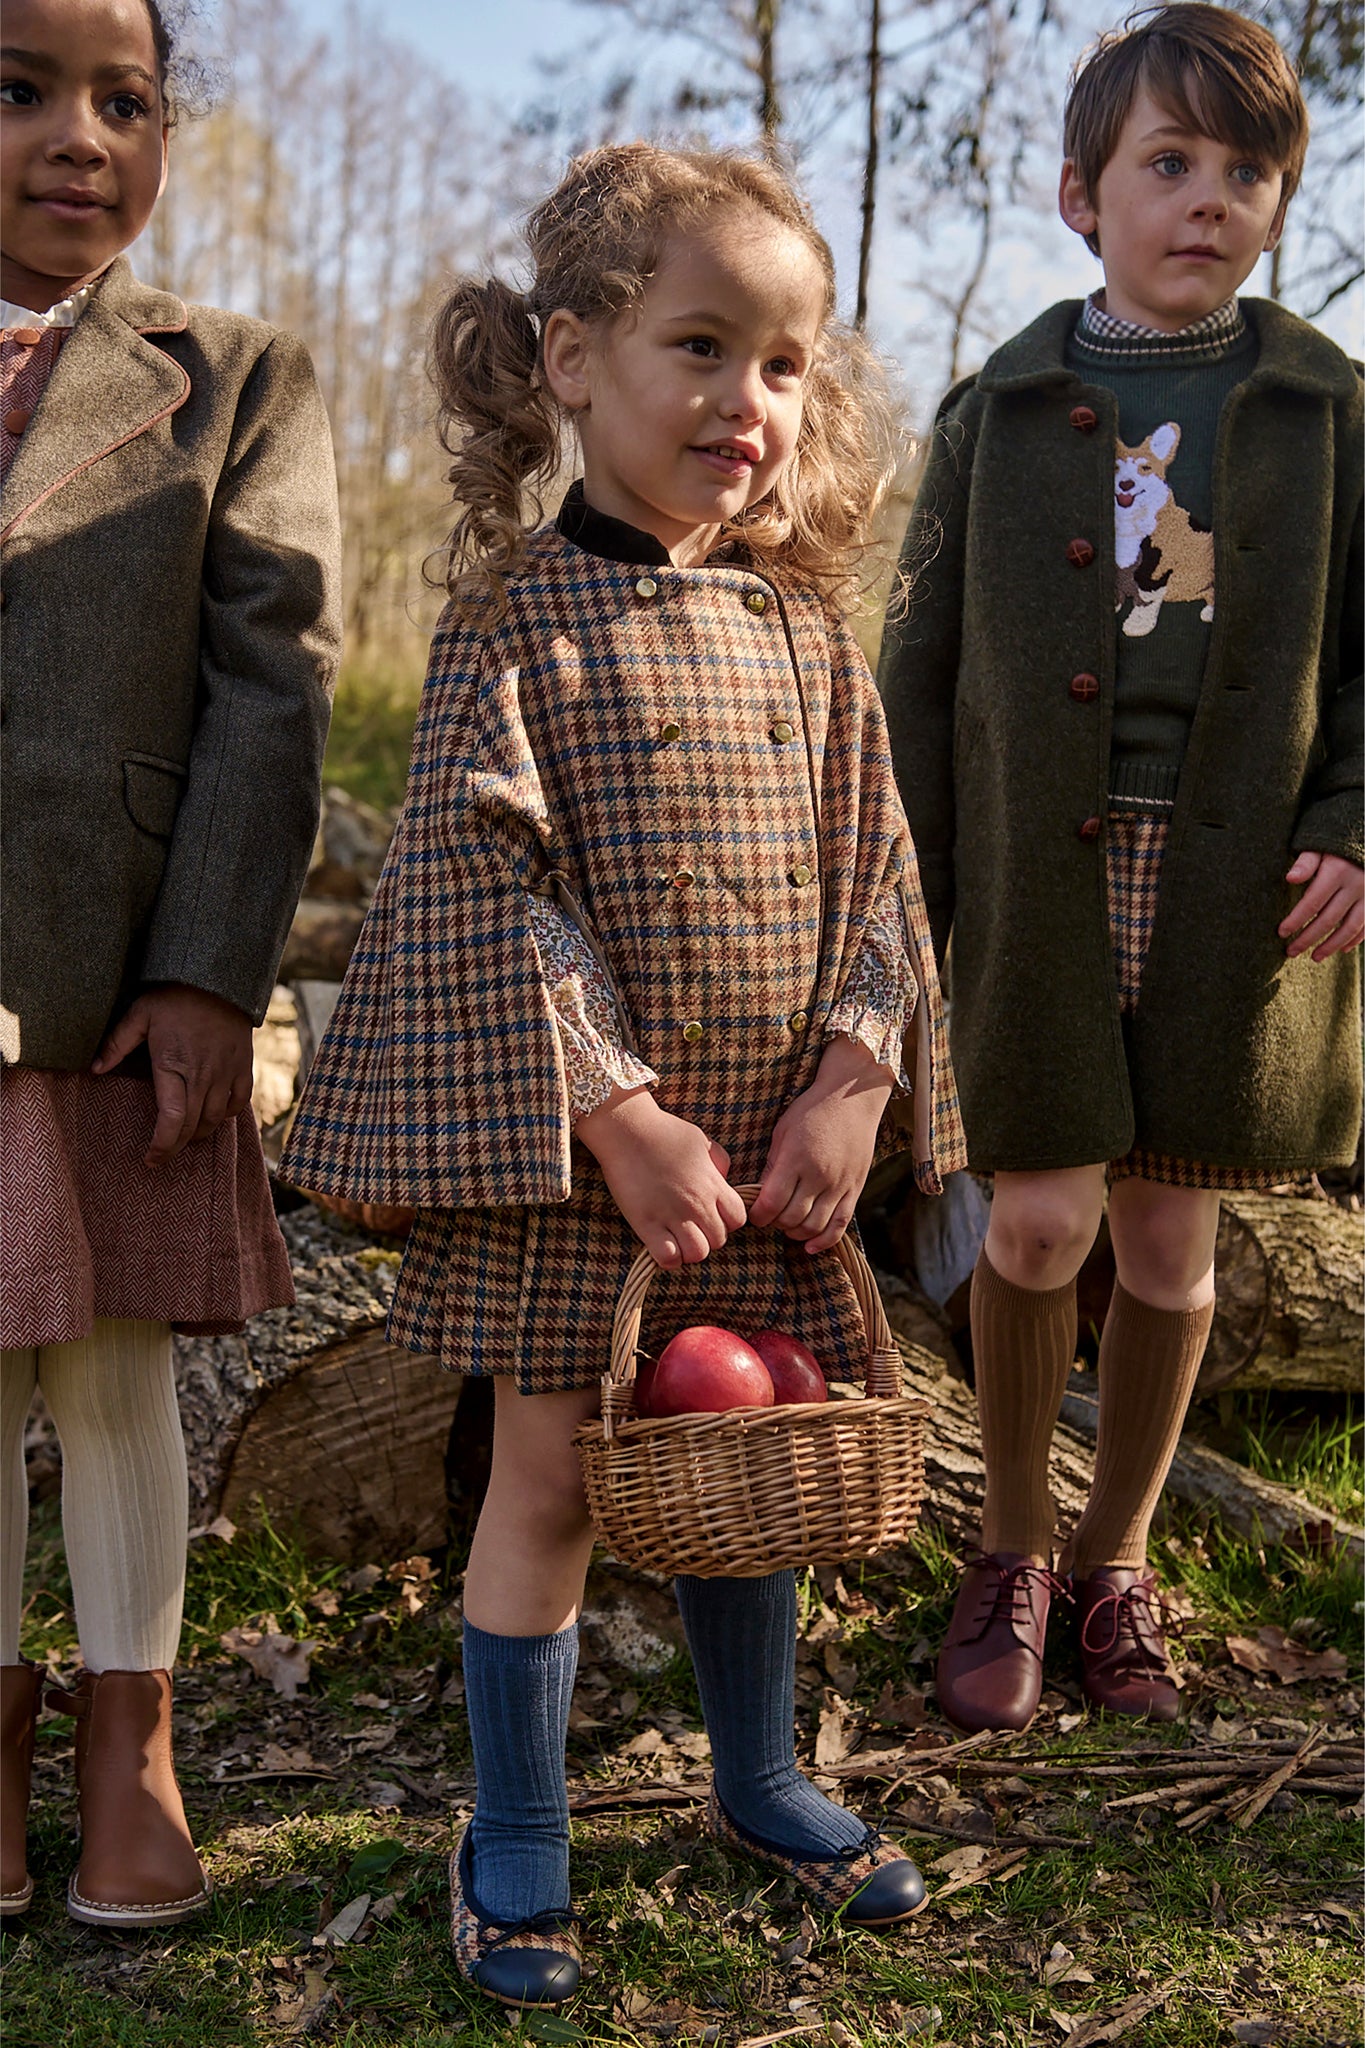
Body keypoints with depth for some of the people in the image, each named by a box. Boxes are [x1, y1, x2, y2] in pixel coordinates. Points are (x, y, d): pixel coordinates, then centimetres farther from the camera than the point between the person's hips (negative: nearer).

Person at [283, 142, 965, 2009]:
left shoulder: (804, 623, 4)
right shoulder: (515, 612, -11)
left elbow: (870, 867, 5)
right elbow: (480, 888, -16)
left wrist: (849, 1085, -8)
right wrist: (618, 1115, -19)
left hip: (769, 1138, 5)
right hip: (568, 1136, -4)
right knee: (550, 1474, 5)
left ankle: (759, 1780, 38)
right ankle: (515, 1840, 24)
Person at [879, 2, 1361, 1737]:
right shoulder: (998, 413, 5)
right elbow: (927, 674, 5)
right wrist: (905, 904, 1)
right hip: (1039, 873, -1)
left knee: (1169, 1233, 7)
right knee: (1040, 1221, -5)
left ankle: (1115, 1559, 28)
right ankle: (1011, 1549, 19)